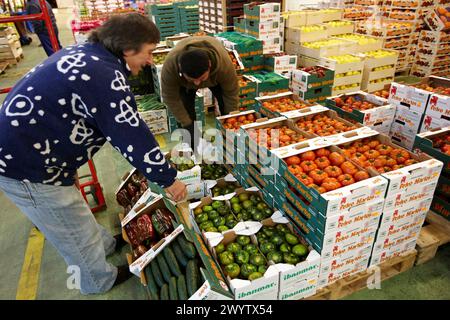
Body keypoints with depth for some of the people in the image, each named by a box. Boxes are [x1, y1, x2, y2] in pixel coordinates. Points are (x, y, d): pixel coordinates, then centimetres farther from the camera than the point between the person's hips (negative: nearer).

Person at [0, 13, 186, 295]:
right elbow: (133, 136, -25)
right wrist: (168, 179, -13)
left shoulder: (84, 53, 4)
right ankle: (100, 281, 38)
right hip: (26, 167, -9)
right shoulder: (105, 76, -26)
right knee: (76, 232, 12)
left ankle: (105, 244, 53)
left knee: (75, 214, 29)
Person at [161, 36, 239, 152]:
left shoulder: (224, 62, -43)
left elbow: (231, 93, -28)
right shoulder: (169, 66, -42)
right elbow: (171, 98, -28)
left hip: (215, 74, 0)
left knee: (226, 103, -10)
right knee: (186, 105, -14)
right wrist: (188, 125, -25)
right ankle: (192, 148, 2)